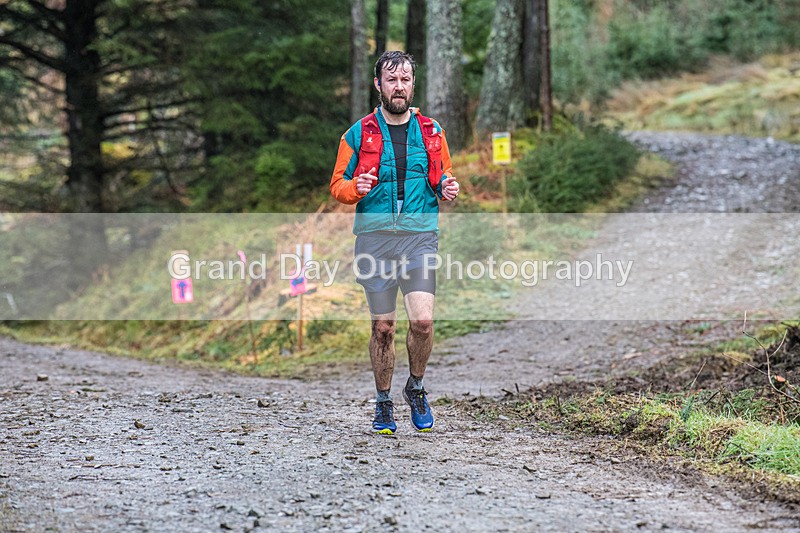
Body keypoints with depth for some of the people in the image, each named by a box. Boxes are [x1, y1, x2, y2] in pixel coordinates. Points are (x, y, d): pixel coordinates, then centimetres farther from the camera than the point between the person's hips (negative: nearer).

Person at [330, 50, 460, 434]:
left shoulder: (431, 132, 9)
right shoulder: (358, 134, 4)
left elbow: (445, 175, 20)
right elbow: (337, 184, 9)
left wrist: (447, 188, -3)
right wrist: (355, 188, -14)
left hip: (419, 236, 0)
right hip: (375, 237, 0)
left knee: (422, 320, -14)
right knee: (383, 327, 4)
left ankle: (415, 387, 12)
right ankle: (383, 403, 20)